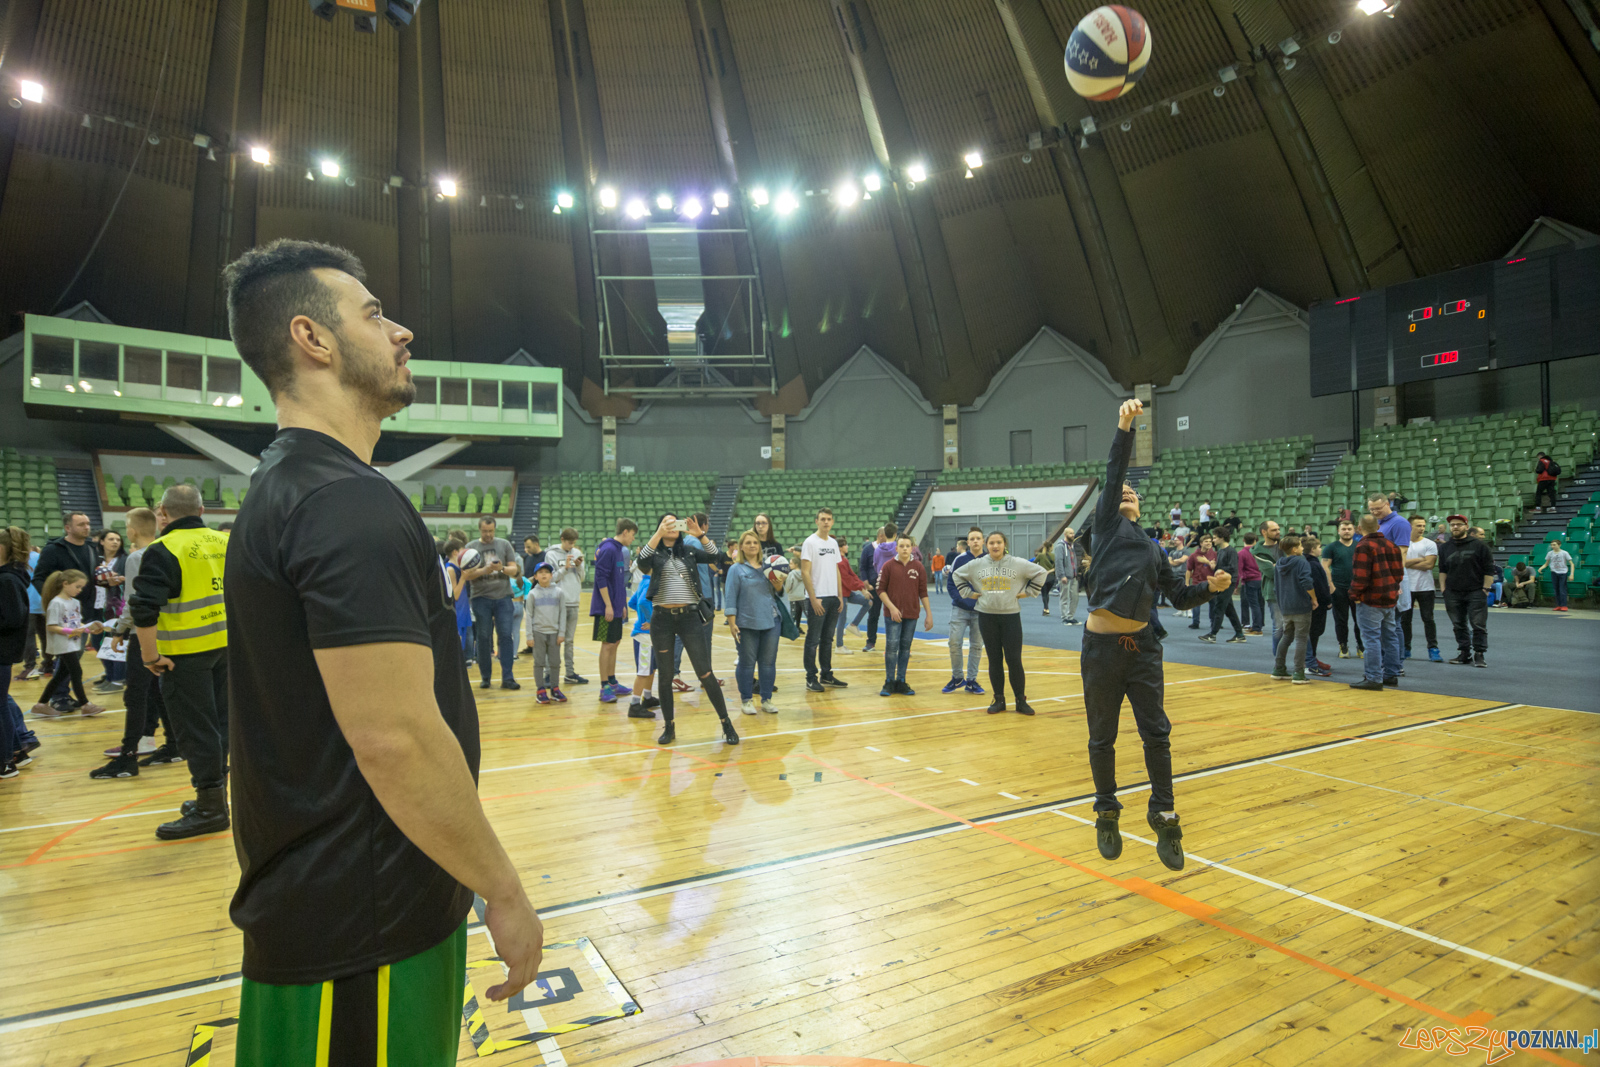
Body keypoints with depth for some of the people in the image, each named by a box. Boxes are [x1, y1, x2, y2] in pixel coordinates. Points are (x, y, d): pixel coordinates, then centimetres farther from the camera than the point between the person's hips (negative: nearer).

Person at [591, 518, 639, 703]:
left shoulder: (619, 550, 14)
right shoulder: (608, 549, -15)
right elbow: (601, 579, -19)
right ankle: (605, 688, 0)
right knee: (607, 645, -5)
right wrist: (608, 605, -20)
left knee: (615, 643, 13)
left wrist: (622, 605, 20)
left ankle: (612, 683, 23)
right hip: (606, 608, -9)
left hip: (616, 607, 9)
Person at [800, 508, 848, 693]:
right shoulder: (810, 542, -8)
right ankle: (811, 679, 6)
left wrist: (840, 596, 11)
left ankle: (826, 676, 22)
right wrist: (813, 599, -16)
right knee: (813, 640, -1)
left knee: (827, 639, 13)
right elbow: (805, 572, -12)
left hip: (832, 598, 7)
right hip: (817, 598, -7)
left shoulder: (833, 543, 13)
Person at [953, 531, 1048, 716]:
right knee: (994, 660, 8)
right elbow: (958, 575, 15)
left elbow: (1040, 572, 5)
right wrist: (969, 592, 6)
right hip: (986, 617, 2)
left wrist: (1028, 592, 0)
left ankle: (1021, 701, 10)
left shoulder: (1018, 564, -3)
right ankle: (999, 700, 18)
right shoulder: (977, 564, 2)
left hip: (1011, 616, -2)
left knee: (1014, 660, -3)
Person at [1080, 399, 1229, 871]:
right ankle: (1107, 814, 24)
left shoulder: (1152, 549, 19)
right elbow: (1112, 475, -6)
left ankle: (1164, 815, 14)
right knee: (1102, 738, 7)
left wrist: (1209, 587, 2)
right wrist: (1124, 428, -16)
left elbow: (1179, 596, 21)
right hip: (1102, 646, -3)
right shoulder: (1106, 525, 6)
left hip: (1142, 646, 4)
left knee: (1156, 733, 0)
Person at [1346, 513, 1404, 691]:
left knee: (1371, 638, -6)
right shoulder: (1391, 545, 10)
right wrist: (1394, 589, 19)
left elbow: (1360, 576, -19)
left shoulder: (1364, 547, -14)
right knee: (1390, 637, 14)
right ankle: (1391, 675, 21)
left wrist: (1355, 595, -8)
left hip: (1371, 600, -8)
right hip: (1390, 598, 8)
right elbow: (1399, 571, 10)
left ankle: (1373, 678, -6)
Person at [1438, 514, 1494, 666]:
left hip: (1475, 593, -4)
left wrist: (1485, 589, -6)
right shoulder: (1445, 548, 11)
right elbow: (1442, 570, 15)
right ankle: (1464, 653, 16)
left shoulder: (1479, 545, 0)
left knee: (1478, 625, -3)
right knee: (1459, 625, 8)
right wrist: (1444, 590, 7)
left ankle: (1479, 654, 3)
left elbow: (1489, 569, -1)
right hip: (1453, 594, 4)